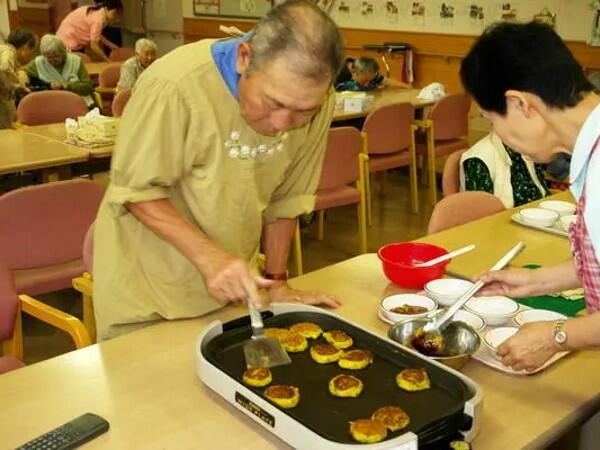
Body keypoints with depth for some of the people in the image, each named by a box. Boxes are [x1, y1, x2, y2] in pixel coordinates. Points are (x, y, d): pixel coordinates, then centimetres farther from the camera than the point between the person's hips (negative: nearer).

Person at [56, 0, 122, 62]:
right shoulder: (98, 19, -28)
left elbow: (97, 36, 6)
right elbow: (93, 45, -26)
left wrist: (111, 46, 3)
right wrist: (108, 60, -21)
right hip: (68, 41, -9)